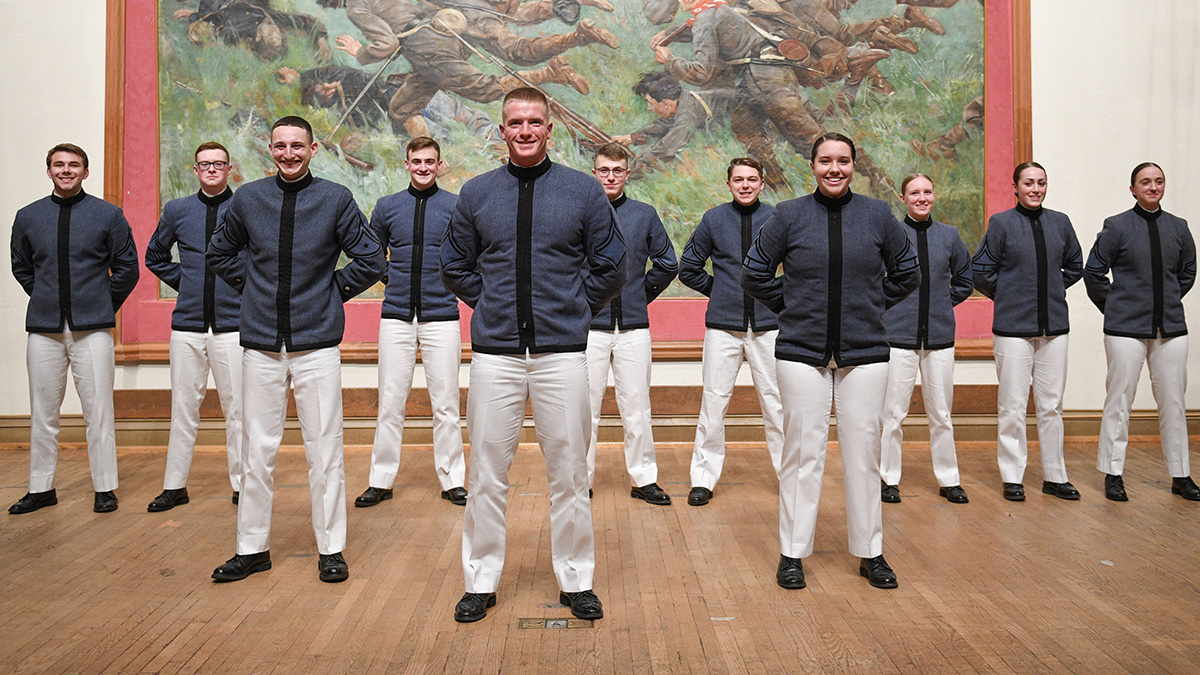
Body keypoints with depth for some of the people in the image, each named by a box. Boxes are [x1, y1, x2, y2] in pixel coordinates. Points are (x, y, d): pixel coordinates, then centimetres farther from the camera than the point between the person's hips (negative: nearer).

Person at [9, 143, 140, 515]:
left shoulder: (108, 215, 3)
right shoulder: (28, 217, 10)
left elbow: (127, 268, 6)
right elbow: (21, 268, 22)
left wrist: (104, 306, 6)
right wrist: (47, 300, 14)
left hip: (92, 328, -3)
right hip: (44, 329, 3)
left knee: (98, 411, -1)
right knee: (42, 412, 8)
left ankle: (105, 488, 8)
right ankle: (41, 488, 20)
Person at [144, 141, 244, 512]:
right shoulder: (177, 210, 10)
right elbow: (154, 257, 23)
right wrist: (184, 282, 12)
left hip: (232, 322, -3)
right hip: (187, 324, 3)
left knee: (237, 408, 1)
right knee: (184, 406, 9)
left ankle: (242, 485, 12)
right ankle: (174, 486, 19)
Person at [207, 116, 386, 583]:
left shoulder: (335, 199, -1)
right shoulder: (247, 199, 6)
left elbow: (371, 260, 4)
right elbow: (220, 254, 21)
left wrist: (332, 291, 1)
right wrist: (253, 285, 11)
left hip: (316, 343, -2)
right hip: (261, 344, 2)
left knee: (324, 449, 2)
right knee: (257, 450, 8)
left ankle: (331, 549, 14)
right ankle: (252, 548, 22)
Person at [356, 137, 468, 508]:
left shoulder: (455, 206, 4)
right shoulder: (387, 206, 10)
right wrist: (391, 277, 8)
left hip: (441, 315, -1)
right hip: (396, 316, 2)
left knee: (446, 404, 2)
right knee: (390, 403, 4)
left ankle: (452, 480, 14)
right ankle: (381, 480, 16)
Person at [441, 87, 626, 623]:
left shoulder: (585, 191, 4)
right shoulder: (476, 193, 8)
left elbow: (610, 268, 9)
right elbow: (454, 267, 17)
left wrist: (573, 310, 5)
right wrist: (493, 304, 9)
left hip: (562, 352, -1)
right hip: (494, 353, 1)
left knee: (569, 472, 6)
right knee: (487, 473, 6)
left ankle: (576, 580, 22)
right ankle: (481, 582, 22)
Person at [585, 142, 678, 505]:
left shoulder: (645, 214, 7)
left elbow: (667, 264, 14)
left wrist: (642, 295, 10)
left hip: (633, 326, 1)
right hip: (588, 326, -1)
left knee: (637, 407, 6)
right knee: (586, 407, 4)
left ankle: (644, 479, 18)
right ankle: (582, 480, 16)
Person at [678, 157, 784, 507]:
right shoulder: (713, 219, 6)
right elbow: (688, 268, 13)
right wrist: (718, 289, 8)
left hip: (768, 324, 0)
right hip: (723, 325, 0)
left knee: (776, 401, 4)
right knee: (714, 401, 1)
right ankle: (703, 478, 11)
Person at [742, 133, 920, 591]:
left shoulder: (878, 214, 6)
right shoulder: (789, 215, 1)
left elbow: (907, 273, 16)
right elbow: (754, 274, 7)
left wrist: (873, 306, 10)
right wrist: (792, 306, 4)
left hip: (865, 354, 2)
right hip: (802, 354, -1)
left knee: (863, 454, 6)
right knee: (803, 453, 2)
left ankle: (870, 553, 20)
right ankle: (793, 553, 14)